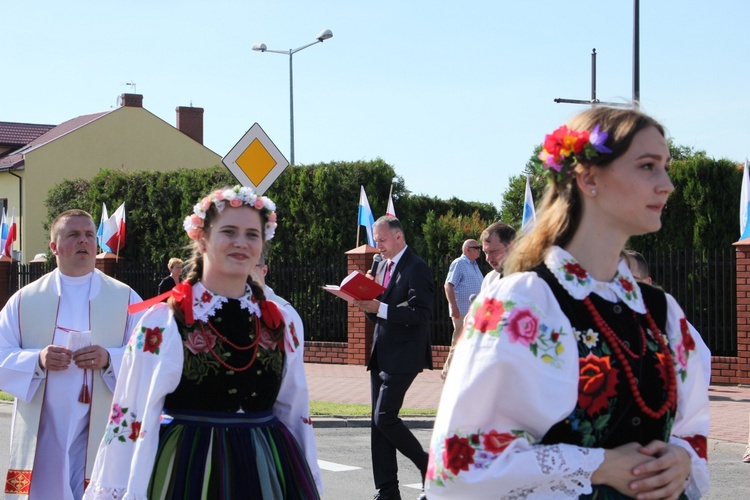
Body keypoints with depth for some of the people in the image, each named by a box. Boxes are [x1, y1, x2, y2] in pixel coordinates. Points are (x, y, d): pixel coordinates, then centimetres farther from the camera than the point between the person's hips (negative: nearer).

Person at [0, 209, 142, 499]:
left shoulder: (125, 298, 6)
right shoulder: (25, 299, 8)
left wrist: (110, 360, -18)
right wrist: (37, 360, -15)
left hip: (100, 435, -1)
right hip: (42, 435, 1)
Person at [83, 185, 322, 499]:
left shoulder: (279, 320, 7)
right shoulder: (164, 321, -8)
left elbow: (295, 410, 12)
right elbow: (134, 414, -9)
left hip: (269, 471, 4)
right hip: (190, 470, -4)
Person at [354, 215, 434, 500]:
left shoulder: (416, 269, -11)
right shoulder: (384, 266, 16)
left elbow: (420, 314, -20)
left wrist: (380, 308, -24)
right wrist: (367, 305, -2)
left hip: (402, 357, -9)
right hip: (381, 356, 9)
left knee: (385, 418, -14)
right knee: (378, 423, 7)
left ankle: (428, 466, 5)